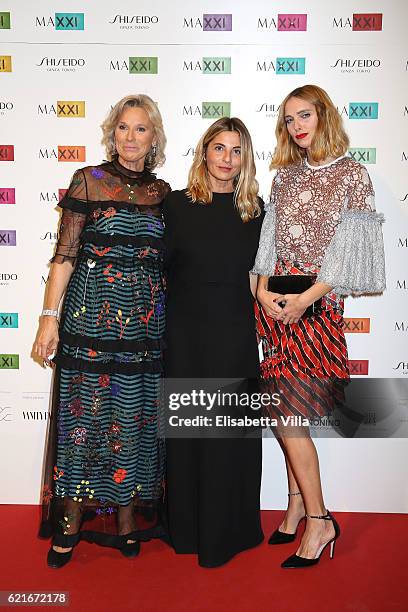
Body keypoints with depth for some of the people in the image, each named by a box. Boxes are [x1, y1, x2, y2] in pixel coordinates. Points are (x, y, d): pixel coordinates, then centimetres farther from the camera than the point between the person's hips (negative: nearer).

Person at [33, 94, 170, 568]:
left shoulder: (162, 191, 10)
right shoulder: (88, 181, 1)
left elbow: (166, 260, 13)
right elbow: (65, 254, -3)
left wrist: (166, 314, 7)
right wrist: (50, 316, -9)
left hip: (145, 320, 3)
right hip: (91, 314, -3)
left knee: (136, 415, 8)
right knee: (85, 413, 2)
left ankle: (128, 518, 23)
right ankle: (71, 523, 19)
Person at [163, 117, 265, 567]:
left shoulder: (254, 210, 5)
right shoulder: (177, 204, 1)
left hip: (234, 335, 1)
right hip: (185, 333, -1)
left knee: (231, 430, 7)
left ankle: (226, 531, 25)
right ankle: (187, 528, 27)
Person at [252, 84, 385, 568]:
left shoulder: (352, 174, -1)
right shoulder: (285, 175, 14)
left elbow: (350, 247, -8)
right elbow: (269, 237, 12)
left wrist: (306, 298, -14)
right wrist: (263, 289, -3)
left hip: (317, 304, -5)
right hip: (276, 300, 5)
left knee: (287, 417, -7)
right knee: (288, 414, 8)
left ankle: (318, 520, 10)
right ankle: (298, 505, 25)